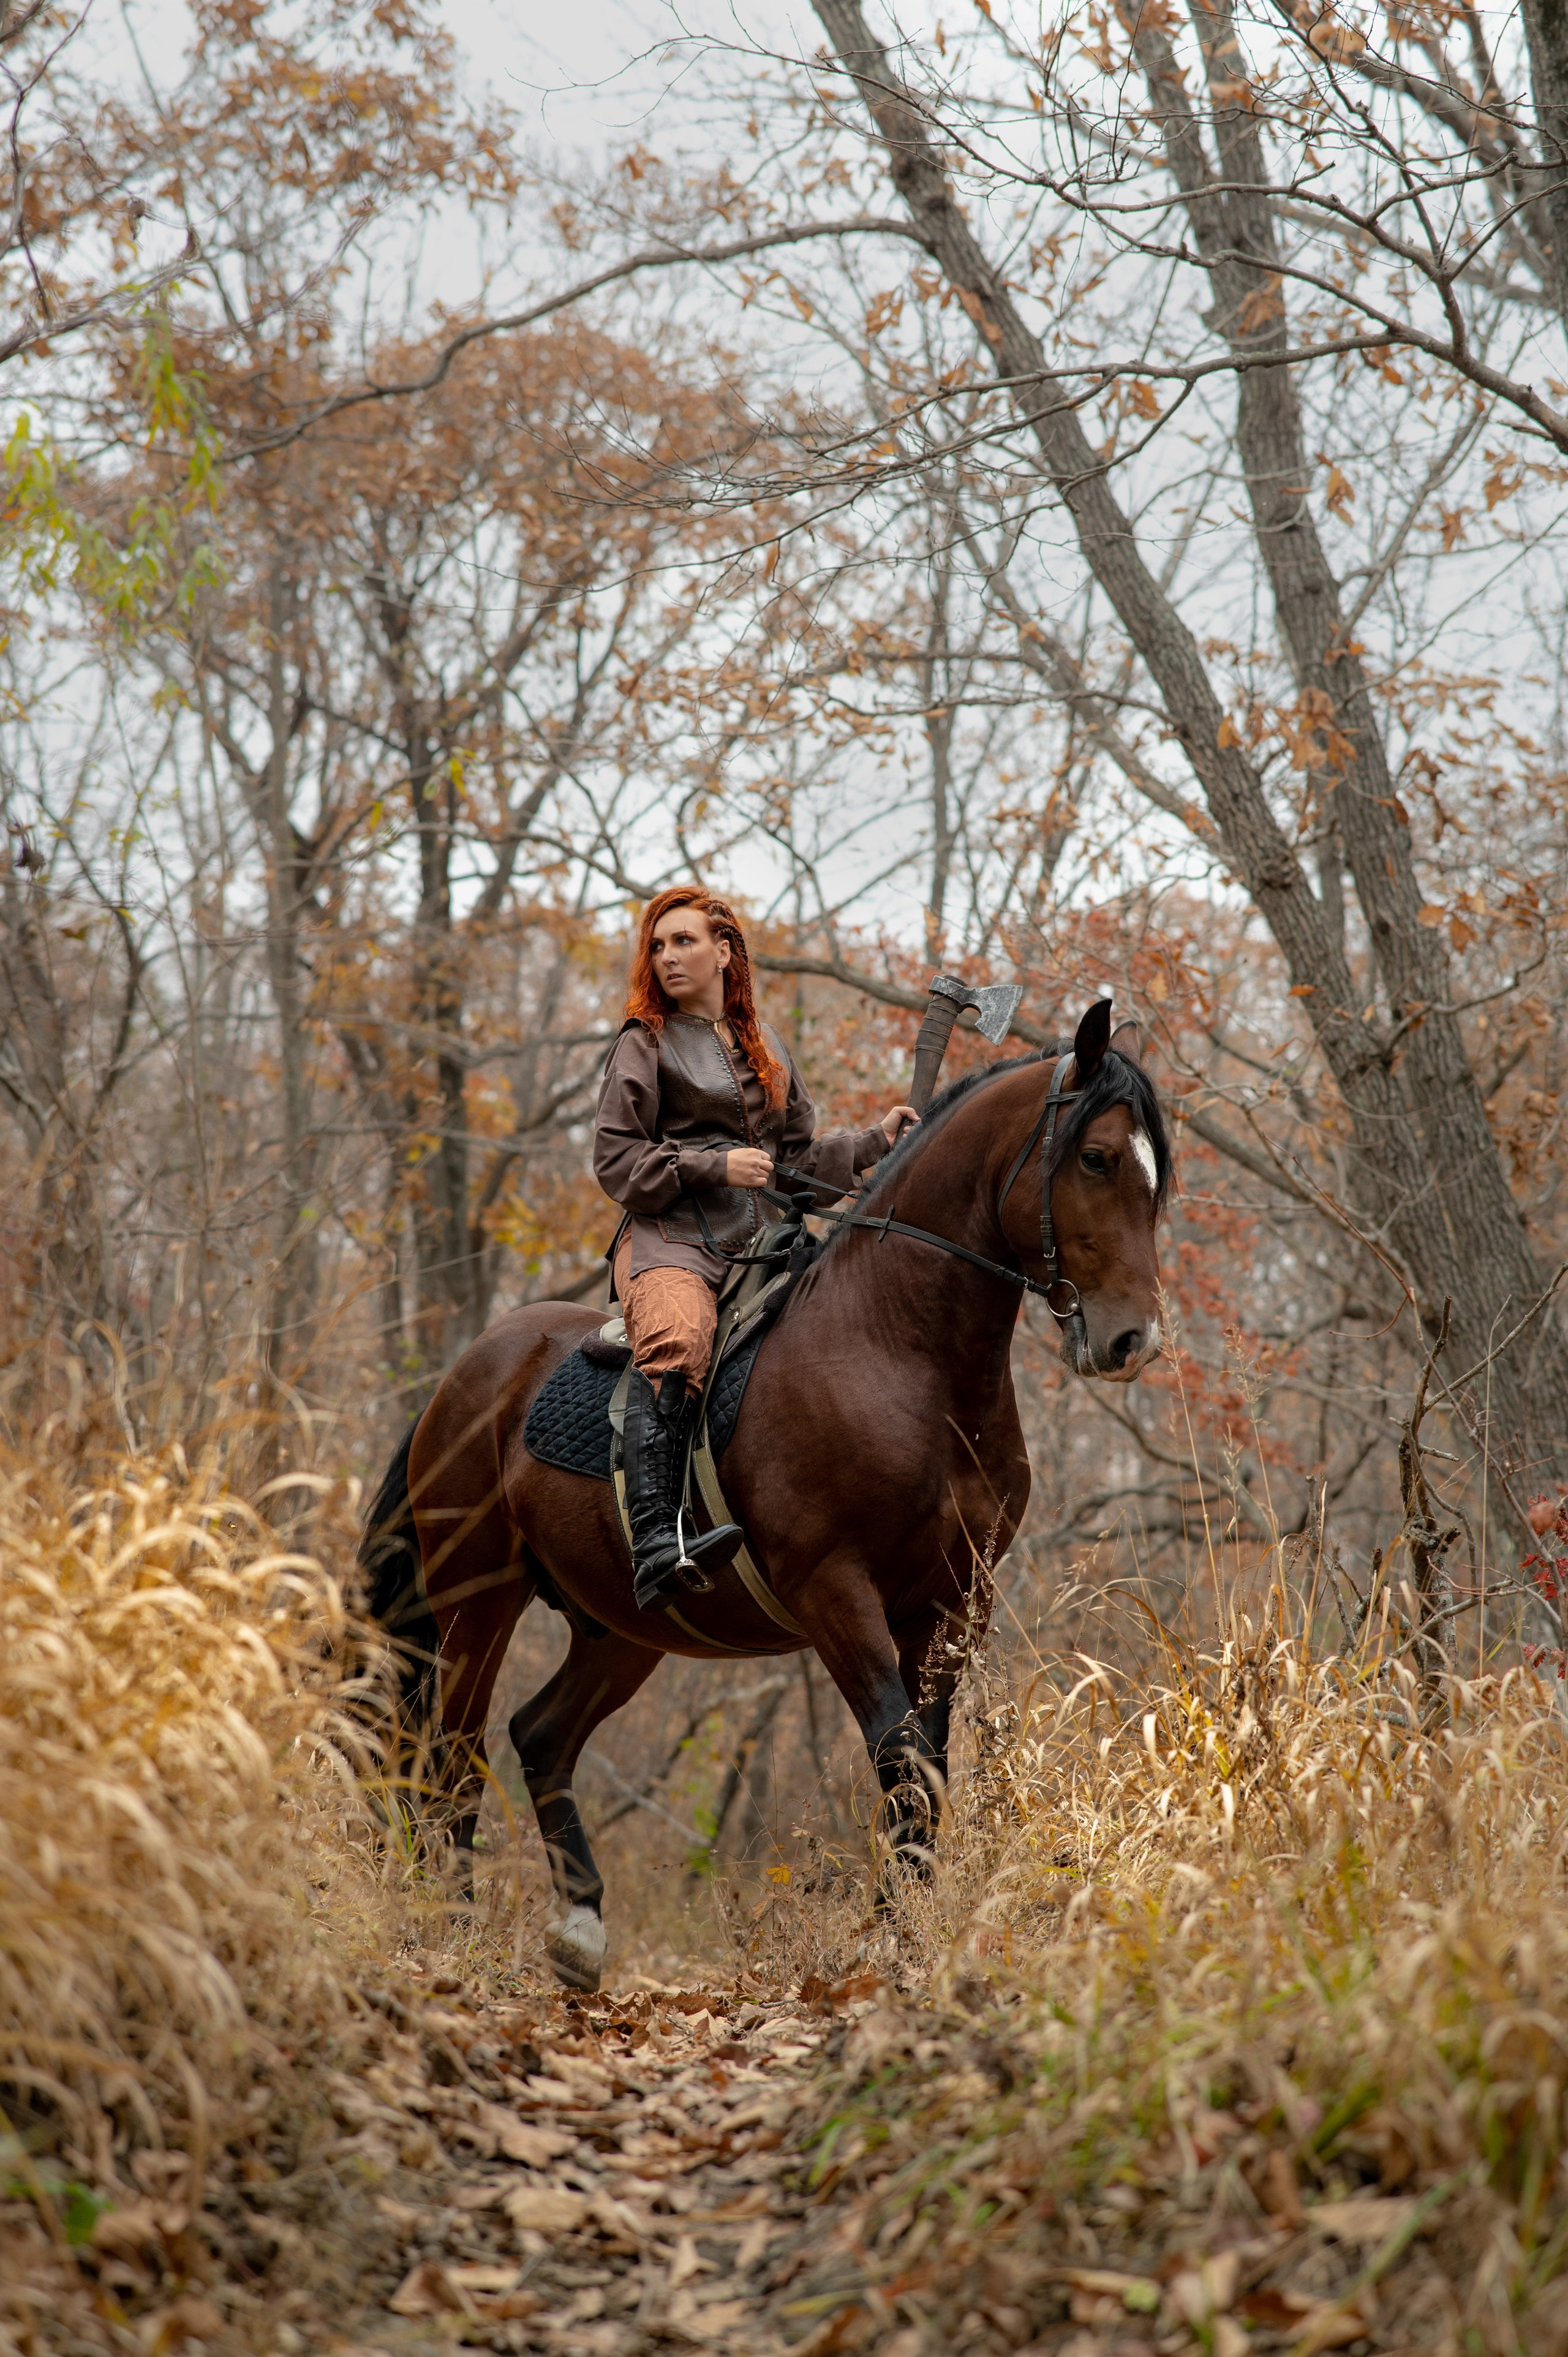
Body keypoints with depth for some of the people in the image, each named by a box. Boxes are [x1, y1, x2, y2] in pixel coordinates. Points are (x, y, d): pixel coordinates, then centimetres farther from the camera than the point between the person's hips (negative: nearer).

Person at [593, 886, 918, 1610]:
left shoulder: (765, 1046, 23)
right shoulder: (645, 1044, 7)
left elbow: (799, 1158, 26)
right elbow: (615, 1160, 1)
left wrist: (875, 1142, 11)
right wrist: (713, 1167, -10)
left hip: (759, 1242, 6)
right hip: (670, 1237, -6)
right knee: (674, 1347, -37)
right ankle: (655, 1543, -52)